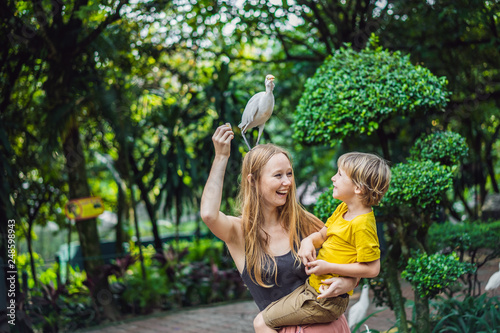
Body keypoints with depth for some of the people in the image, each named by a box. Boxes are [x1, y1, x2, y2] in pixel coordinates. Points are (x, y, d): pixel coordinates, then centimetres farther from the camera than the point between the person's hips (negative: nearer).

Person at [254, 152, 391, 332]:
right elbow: (322, 234, 15)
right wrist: (308, 241, -8)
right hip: (314, 287, 10)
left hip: (323, 301, -10)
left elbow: (372, 268, -24)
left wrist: (329, 267, -22)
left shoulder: (362, 225, -23)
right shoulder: (343, 209, 6)